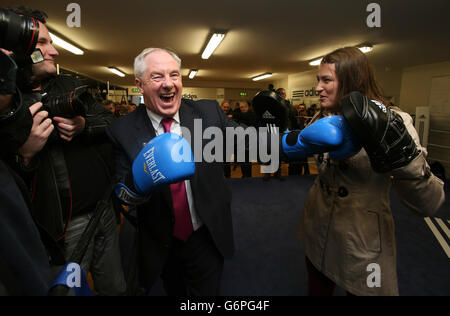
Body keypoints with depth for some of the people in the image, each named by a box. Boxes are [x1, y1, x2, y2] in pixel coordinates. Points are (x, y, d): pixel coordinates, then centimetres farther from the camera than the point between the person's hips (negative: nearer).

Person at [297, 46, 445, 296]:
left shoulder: (392, 121, -18)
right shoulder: (322, 119, 0)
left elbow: (428, 204, -23)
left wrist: (398, 154, -39)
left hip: (362, 246, -5)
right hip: (317, 235, 5)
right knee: (317, 290, 24)